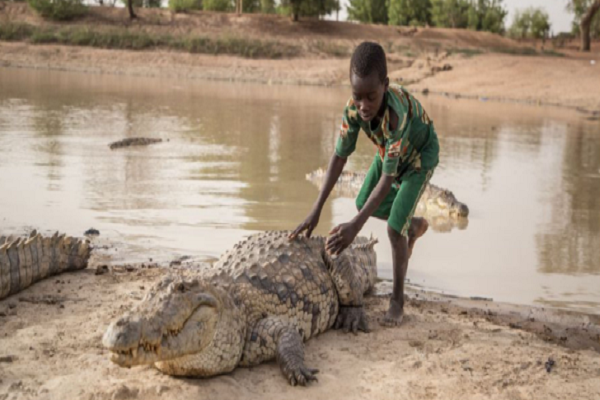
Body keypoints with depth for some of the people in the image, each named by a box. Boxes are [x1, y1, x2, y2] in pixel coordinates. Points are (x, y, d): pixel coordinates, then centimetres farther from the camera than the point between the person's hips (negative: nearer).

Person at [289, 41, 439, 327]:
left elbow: (389, 176, -42)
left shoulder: (397, 113, -45)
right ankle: (415, 226, 43)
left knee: (394, 227, -15)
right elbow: (339, 156, -22)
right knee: (364, 205, 15)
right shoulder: (354, 108, -29)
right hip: (389, 151, 7)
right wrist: (316, 211, -27)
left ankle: (398, 300, 2)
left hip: (419, 156, -6)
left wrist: (356, 226, -44)